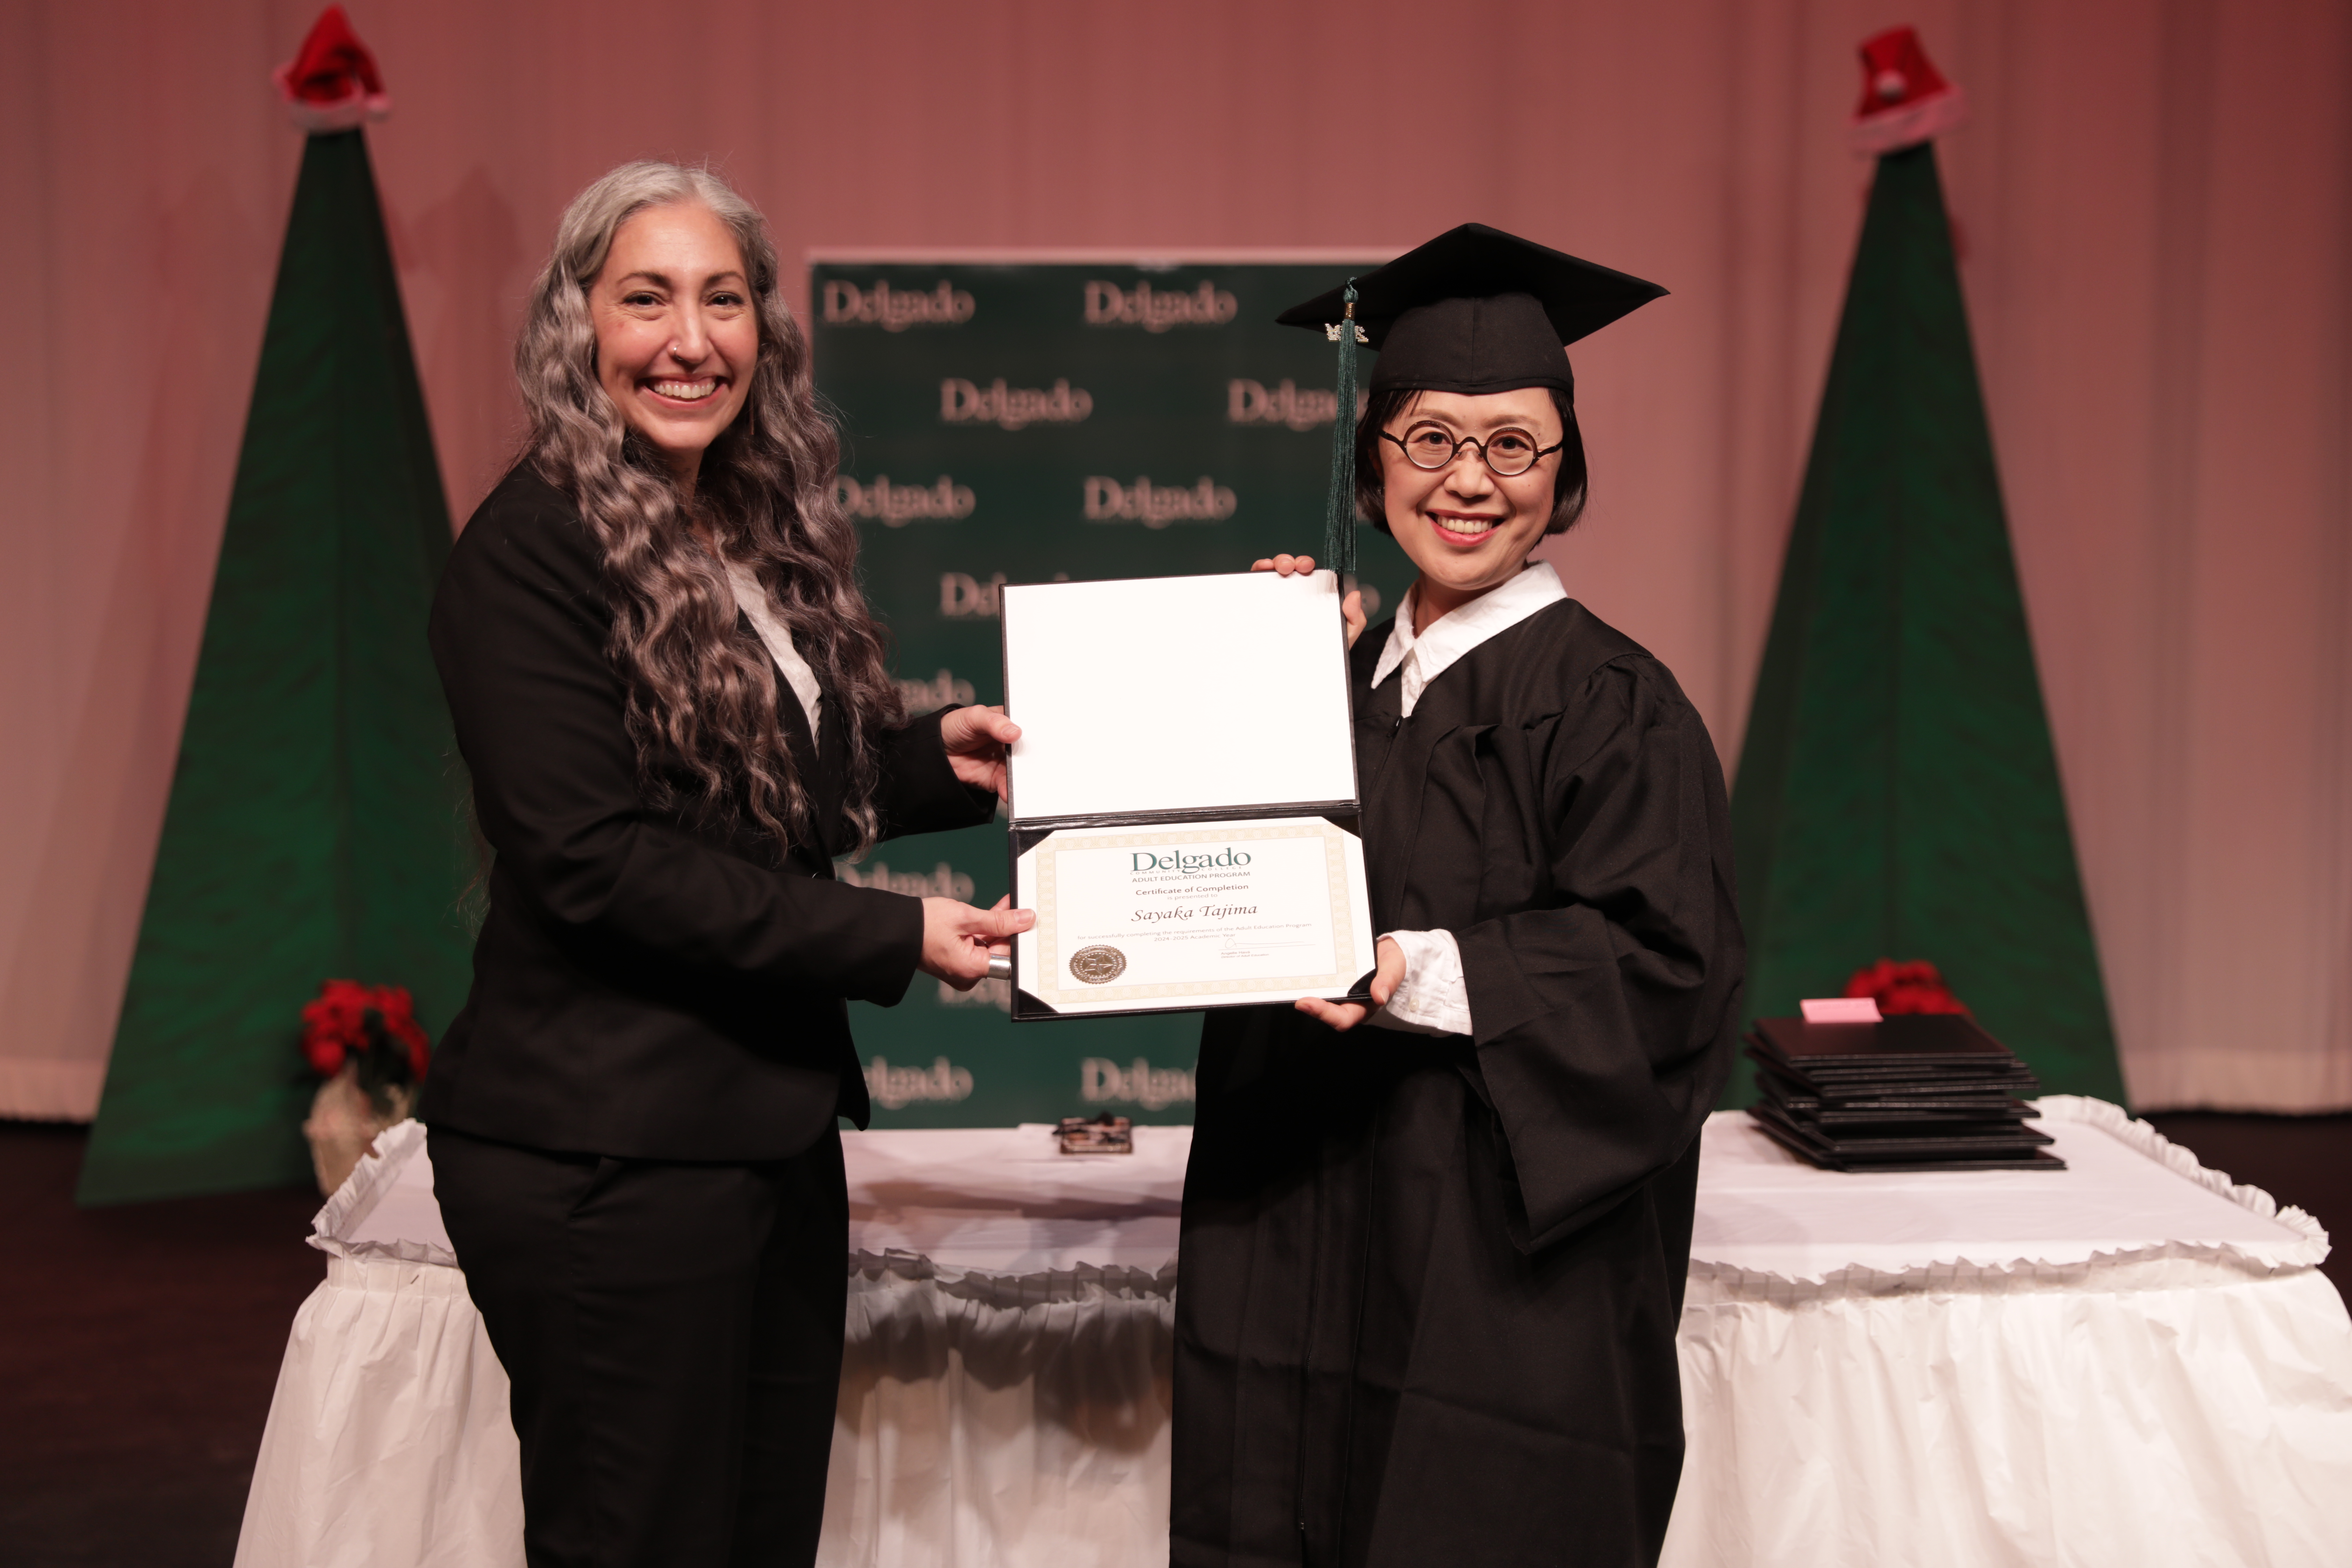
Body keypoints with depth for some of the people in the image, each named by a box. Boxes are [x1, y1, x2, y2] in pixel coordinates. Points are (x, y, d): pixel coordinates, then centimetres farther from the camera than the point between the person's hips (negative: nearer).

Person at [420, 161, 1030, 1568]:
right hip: (606, 1155, -8)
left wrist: (929, 760, 2)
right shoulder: (532, 552, -13)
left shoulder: (765, 533, 12)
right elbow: (594, 859, -20)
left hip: (775, 1124, 8)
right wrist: (892, 937, -19)